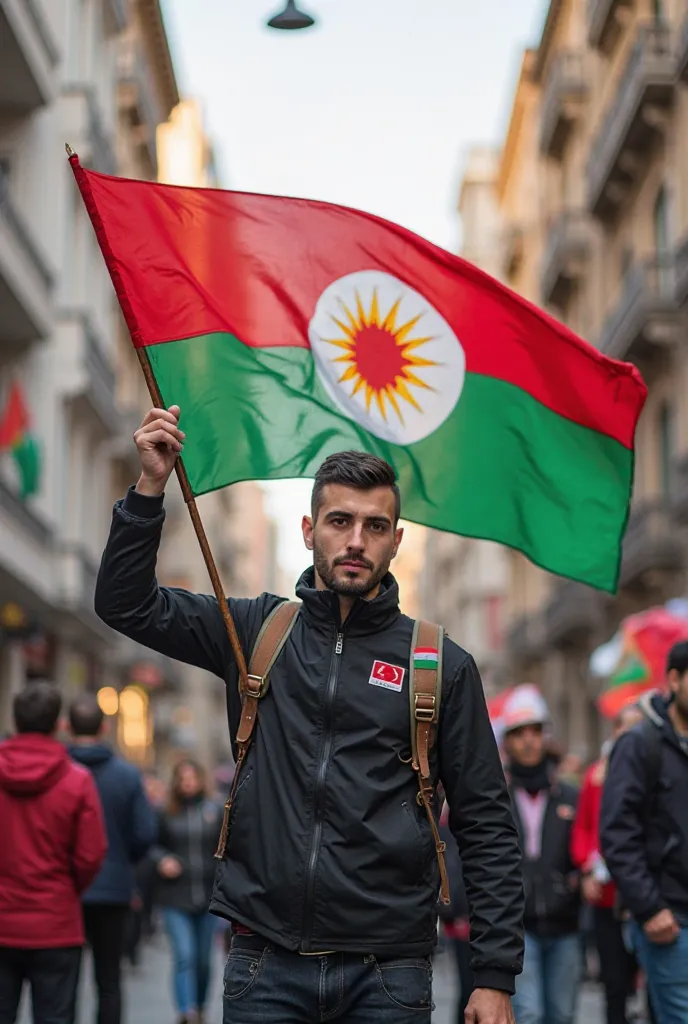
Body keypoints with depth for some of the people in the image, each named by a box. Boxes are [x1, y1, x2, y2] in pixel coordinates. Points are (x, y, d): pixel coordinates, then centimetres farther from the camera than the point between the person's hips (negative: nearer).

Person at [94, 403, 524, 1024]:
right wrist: (151, 488, -9)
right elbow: (126, 604, 4)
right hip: (266, 965, 1)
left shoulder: (442, 665, 2)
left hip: (387, 974, -1)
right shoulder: (256, 632, 7)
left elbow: (487, 828, 2)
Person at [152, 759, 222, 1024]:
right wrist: (162, 859, -11)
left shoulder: (214, 811, 3)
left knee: (203, 959, 11)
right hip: (176, 897, -2)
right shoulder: (167, 814, 0)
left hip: (208, 895, 2)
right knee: (185, 956, -14)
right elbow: (153, 845, 9)